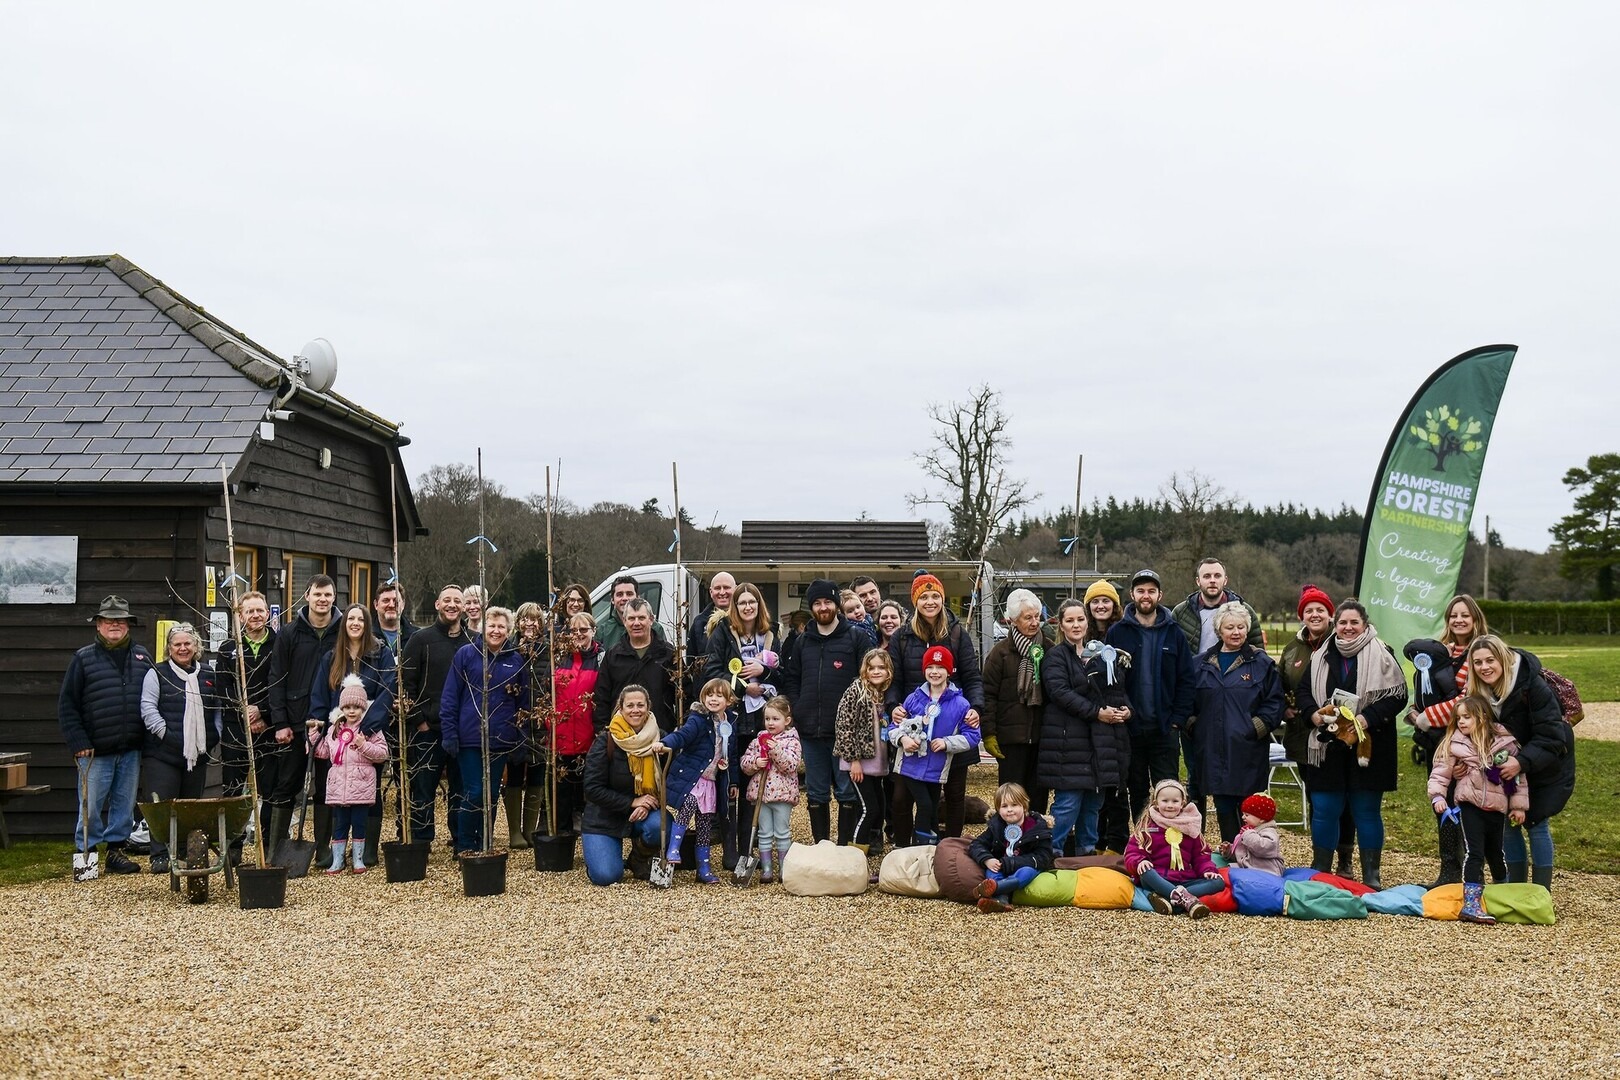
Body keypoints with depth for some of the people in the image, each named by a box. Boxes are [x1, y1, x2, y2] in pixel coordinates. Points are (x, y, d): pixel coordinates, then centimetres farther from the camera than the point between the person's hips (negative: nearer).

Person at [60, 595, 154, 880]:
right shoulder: (84, 658, 1)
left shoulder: (142, 657, 10)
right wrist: (78, 743, -8)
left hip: (131, 750, 3)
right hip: (95, 750, -3)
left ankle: (116, 850, 22)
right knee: (91, 806, 0)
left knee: (125, 803, 10)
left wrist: (149, 738, 6)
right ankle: (84, 855, 12)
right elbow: (66, 705, 0)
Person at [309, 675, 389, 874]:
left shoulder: (372, 729, -3)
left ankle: (358, 859, 15)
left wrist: (364, 746, -19)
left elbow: (382, 753, -8)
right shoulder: (334, 729, 12)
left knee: (359, 823, 4)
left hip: (362, 786, -3)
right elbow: (324, 752, 16)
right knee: (339, 824, 8)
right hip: (338, 786, 3)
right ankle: (337, 860, 14)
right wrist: (314, 736, 8)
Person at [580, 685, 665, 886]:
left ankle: (639, 859, 2)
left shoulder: (659, 739, -5)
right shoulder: (605, 741, -12)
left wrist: (647, 805, -19)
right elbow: (593, 789, -14)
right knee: (605, 876, -20)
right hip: (605, 817, -2)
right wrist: (631, 802, -21)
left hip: (644, 813, 2)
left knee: (660, 826, -33)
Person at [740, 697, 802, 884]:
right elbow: (744, 763, 7)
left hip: (782, 793, -3)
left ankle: (784, 869, 14)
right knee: (765, 833, 8)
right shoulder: (758, 740, 8)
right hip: (761, 792, 4)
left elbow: (792, 765, -17)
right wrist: (755, 763, -14)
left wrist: (776, 750, -25)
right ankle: (766, 870, 14)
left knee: (782, 833, 5)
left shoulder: (791, 741, -4)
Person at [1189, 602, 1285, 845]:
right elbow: (1191, 701, 16)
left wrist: (1257, 727, -10)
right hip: (1213, 749, 3)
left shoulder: (1261, 663, 2)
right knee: (1223, 805, 8)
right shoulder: (1204, 663, 10)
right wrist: (1193, 726, 4)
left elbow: (1274, 703, 0)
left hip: (1247, 750, -3)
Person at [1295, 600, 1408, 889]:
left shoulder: (1381, 655, -2)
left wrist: (1367, 718, -19)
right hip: (1328, 747, 3)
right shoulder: (1321, 657, 10)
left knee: (1367, 810, 5)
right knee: (1323, 809, 5)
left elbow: (1397, 695, -7)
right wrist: (1315, 714, -6)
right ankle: (1320, 872, 18)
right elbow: (1302, 692, 14)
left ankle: (1371, 876, 15)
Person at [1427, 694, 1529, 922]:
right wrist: (1438, 796, -16)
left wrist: (1519, 805, 4)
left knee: (1497, 854, 17)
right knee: (1474, 853, -12)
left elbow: (1518, 775, 4)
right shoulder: (1454, 744, -2)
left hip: (1497, 807, 2)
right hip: (1469, 805, -2)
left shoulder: (1504, 742, -2)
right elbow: (1440, 772, -2)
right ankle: (1471, 904, -16)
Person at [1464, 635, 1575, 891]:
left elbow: (1551, 737, -27)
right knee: (1508, 823, 5)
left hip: (1544, 765, -5)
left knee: (1536, 823, -4)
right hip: (1506, 766, 5)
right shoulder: (1477, 692, -12)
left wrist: (1522, 762, -37)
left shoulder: (1533, 686, -27)